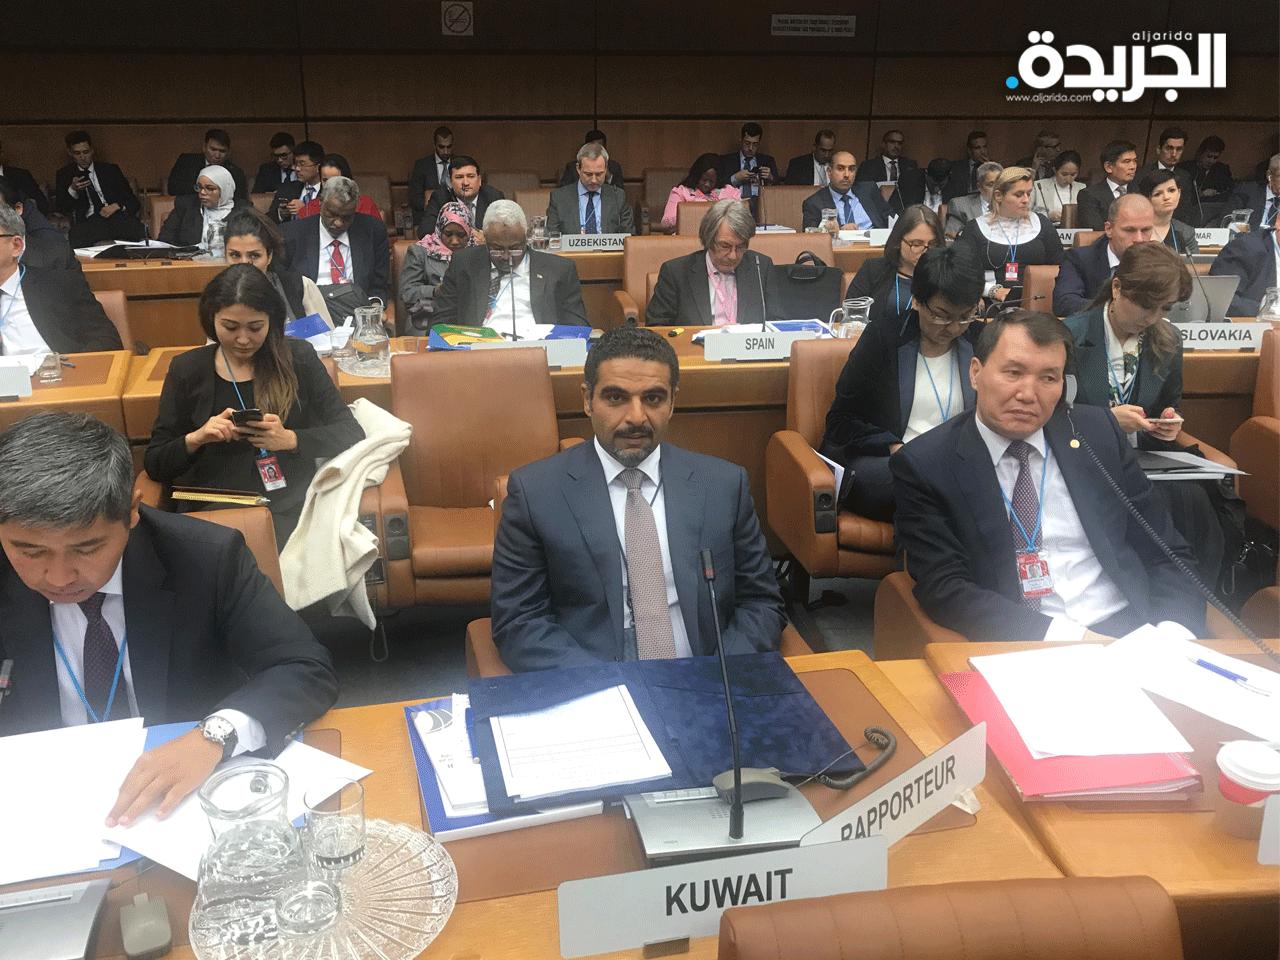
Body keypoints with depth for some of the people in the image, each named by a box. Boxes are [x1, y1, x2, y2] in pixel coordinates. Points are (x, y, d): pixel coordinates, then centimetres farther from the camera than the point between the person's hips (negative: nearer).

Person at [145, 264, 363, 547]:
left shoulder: (297, 358, 5)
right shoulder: (187, 370, 9)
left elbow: (351, 434, 1)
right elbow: (155, 464, 10)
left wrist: (290, 440, -15)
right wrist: (195, 438, -10)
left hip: (292, 506, 0)